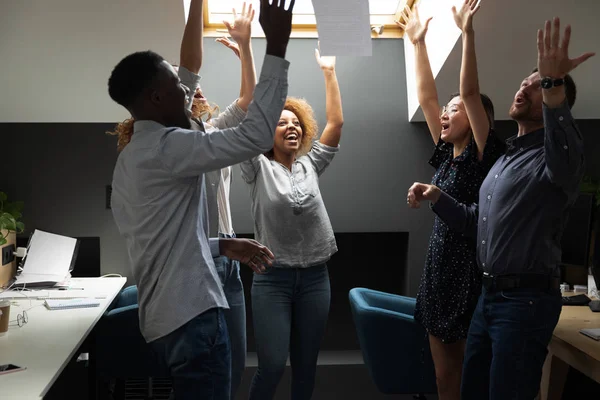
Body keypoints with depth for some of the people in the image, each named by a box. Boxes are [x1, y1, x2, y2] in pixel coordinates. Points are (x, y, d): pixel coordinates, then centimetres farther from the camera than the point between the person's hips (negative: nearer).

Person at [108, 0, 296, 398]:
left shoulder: (131, 158, 14)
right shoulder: (166, 146, -16)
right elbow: (255, 136, -25)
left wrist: (223, 245, 15)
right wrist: (277, 48, -20)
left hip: (164, 318, 10)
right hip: (190, 317, -10)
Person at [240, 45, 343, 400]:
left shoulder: (310, 165, 10)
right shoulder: (259, 168, 0)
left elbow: (337, 122, 5)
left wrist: (329, 71, 5)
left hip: (315, 277, 4)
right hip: (273, 278, -3)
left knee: (306, 366, 10)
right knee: (272, 366, -10)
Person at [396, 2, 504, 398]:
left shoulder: (483, 154, -9)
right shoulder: (447, 153, 9)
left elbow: (470, 91, -19)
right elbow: (426, 95, 11)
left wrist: (468, 32, -20)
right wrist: (418, 42, 12)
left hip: (470, 272, -7)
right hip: (440, 267, 7)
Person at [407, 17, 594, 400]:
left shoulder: (552, 158, -11)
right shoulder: (506, 159, 17)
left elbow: (567, 151, -38)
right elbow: (477, 222, 22)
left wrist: (553, 82, -51)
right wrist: (437, 197, 7)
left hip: (527, 300, -9)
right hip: (490, 296, 9)